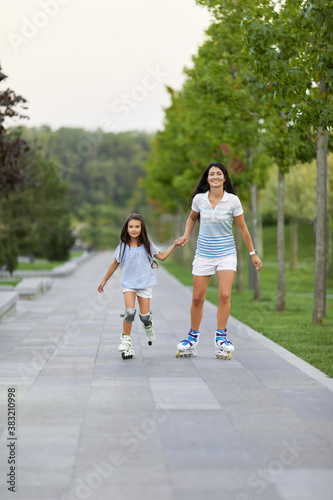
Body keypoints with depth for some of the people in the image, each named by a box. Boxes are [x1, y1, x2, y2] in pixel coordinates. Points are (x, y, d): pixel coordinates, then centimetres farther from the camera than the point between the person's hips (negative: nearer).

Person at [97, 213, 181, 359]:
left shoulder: (147, 244, 0)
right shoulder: (123, 246, -2)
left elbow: (162, 256, 9)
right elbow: (115, 264, 8)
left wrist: (174, 245, 4)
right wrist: (104, 280, 13)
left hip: (145, 282, 1)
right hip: (129, 283, -1)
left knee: (144, 315, -2)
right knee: (130, 312, -18)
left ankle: (148, 325, 35)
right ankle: (126, 340, -5)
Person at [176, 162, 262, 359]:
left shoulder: (233, 200, -7)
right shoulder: (199, 199, -3)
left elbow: (243, 228, 1)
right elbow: (192, 218, 18)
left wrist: (253, 253, 5)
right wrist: (187, 235, 2)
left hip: (226, 254, -1)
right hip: (204, 254, 2)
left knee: (224, 295, -15)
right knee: (197, 298, 1)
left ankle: (221, 337, -3)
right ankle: (193, 337, 17)